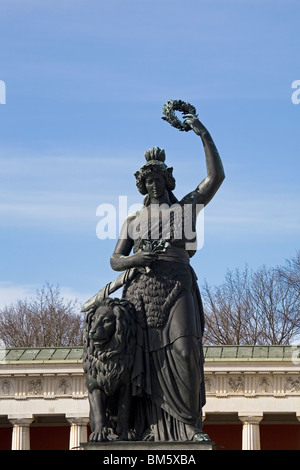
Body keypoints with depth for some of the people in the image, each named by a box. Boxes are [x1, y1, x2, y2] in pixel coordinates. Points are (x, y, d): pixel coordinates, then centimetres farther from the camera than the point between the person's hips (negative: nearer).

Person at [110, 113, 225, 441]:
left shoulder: (184, 207, 16)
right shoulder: (133, 220, 22)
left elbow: (216, 177, 6)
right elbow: (115, 261, 16)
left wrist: (204, 134, 1)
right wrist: (133, 260, -8)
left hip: (177, 289, -2)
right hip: (141, 290, 2)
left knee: (185, 350, -21)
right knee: (144, 356, -10)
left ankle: (191, 424, -18)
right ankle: (150, 427, -12)